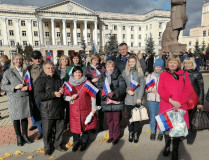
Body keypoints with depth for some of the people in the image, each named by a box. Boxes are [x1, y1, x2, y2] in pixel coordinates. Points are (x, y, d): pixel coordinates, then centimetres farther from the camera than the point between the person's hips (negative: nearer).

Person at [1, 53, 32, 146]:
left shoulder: (26, 71, 6)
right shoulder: (8, 72, 0)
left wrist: (27, 87, -9)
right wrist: (15, 87, -18)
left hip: (25, 98, 2)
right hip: (14, 99, -2)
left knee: (25, 117, 11)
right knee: (16, 119, 9)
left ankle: (24, 135, 30)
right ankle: (18, 137, 27)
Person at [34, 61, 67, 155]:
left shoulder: (58, 78, 11)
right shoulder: (40, 80, -9)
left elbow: (62, 88, 25)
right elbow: (37, 95, -19)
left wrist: (62, 90, -1)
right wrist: (53, 94, -21)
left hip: (59, 109, 6)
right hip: (47, 111, -5)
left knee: (60, 128, 15)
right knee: (47, 130, 7)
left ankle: (57, 144, 37)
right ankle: (48, 147, 30)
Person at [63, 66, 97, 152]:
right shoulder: (68, 84, 2)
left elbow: (92, 96, -2)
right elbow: (65, 96, 5)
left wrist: (93, 108, -4)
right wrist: (71, 97, -16)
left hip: (86, 109, -1)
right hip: (74, 110, 1)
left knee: (86, 126, 11)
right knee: (75, 127, 6)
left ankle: (84, 143, 35)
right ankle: (76, 143, 32)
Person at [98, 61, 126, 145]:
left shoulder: (118, 76, -2)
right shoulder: (102, 76, 9)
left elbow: (123, 87, -12)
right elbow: (99, 87, 5)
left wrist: (114, 93, -24)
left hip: (116, 101, -3)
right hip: (106, 101, 3)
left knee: (116, 120, 5)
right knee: (109, 120, 13)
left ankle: (116, 137, 22)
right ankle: (111, 136, 30)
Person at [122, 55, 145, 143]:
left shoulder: (140, 71, 3)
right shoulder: (125, 72, 5)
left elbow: (142, 85, -1)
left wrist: (140, 97, -7)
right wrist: (127, 90, -11)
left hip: (137, 98, -1)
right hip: (128, 98, 1)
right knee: (129, 116, 8)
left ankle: (136, 133, 20)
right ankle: (130, 133, 24)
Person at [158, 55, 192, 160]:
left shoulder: (184, 74, 7)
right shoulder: (163, 75, 7)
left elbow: (188, 90, 1)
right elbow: (160, 90, -1)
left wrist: (180, 102, -10)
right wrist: (171, 100, -13)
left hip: (180, 106, 0)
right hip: (166, 105, 0)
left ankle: (175, 150, 24)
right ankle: (167, 146, 32)